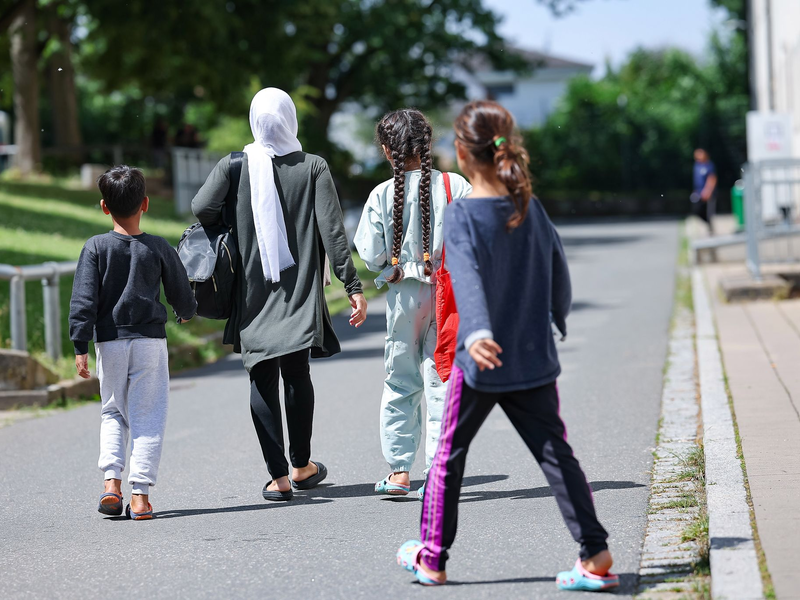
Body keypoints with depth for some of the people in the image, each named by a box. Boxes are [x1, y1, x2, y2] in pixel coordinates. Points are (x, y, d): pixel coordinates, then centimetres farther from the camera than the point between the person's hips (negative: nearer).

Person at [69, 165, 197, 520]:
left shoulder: (96, 247, -3)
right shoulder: (159, 248, -1)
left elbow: (83, 300, -8)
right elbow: (182, 296, 7)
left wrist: (80, 347, -7)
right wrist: (186, 313, 30)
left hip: (109, 341, 1)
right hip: (150, 340, -1)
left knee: (113, 413, 15)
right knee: (148, 415, 3)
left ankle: (111, 481, -2)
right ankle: (140, 494, -4)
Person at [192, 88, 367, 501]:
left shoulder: (234, 166, -3)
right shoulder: (313, 168, -4)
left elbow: (201, 210, -15)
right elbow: (333, 231, -9)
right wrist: (353, 287, -7)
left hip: (252, 294, 0)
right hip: (300, 293, 0)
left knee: (262, 380, 3)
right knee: (297, 374, 14)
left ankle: (278, 476, -2)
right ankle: (302, 467, 25)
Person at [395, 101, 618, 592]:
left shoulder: (461, 215, -12)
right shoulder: (531, 207, 2)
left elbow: (469, 277, -28)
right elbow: (559, 272, 11)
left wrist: (476, 334, -42)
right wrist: (558, 318, 30)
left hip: (480, 364, -4)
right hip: (535, 358, 4)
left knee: (449, 456, 12)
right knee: (556, 455, 4)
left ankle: (432, 558, 22)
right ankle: (596, 555, -6)